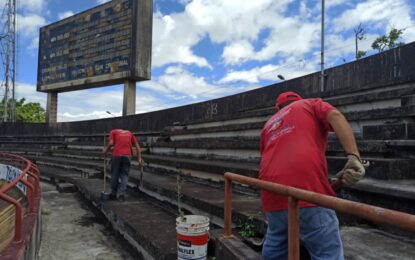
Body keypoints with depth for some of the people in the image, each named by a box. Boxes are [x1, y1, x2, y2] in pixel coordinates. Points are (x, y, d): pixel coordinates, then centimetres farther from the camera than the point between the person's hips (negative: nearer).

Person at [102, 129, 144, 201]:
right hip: (127, 155, 2)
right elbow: (137, 145, 13)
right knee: (124, 175, 8)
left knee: (114, 175, 12)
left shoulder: (113, 132, 17)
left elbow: (111, 143, -2)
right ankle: (121, 194, -4)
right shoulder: (129, 133, 25)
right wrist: (139, 158, 9)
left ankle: (113, 194, 22)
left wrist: (105, 150, 15)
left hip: (116, 155, -1)